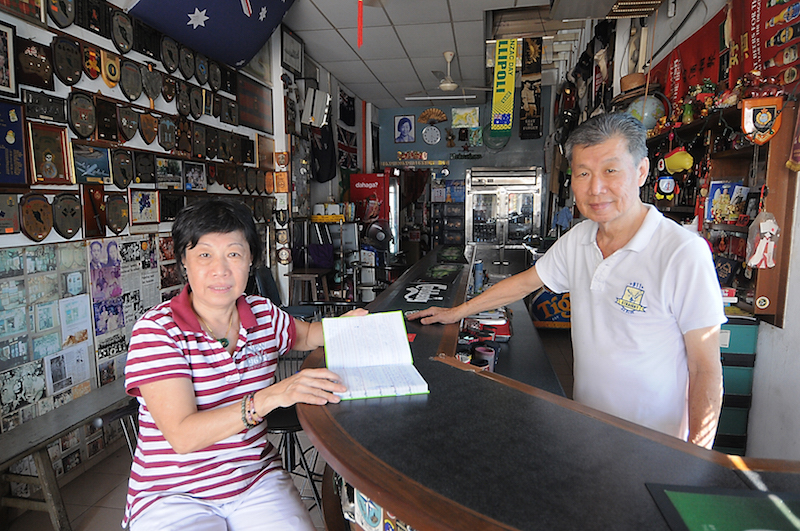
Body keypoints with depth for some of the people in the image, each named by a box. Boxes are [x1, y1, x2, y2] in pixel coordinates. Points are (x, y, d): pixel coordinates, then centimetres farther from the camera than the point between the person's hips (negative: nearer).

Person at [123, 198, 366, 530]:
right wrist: (271, 396, -32)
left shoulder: (264, 315, 1)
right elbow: (183, 436, -21)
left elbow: (305, 336, 23)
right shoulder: (156, 329, -13)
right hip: (173, 495, -3)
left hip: (257, 479, 4)